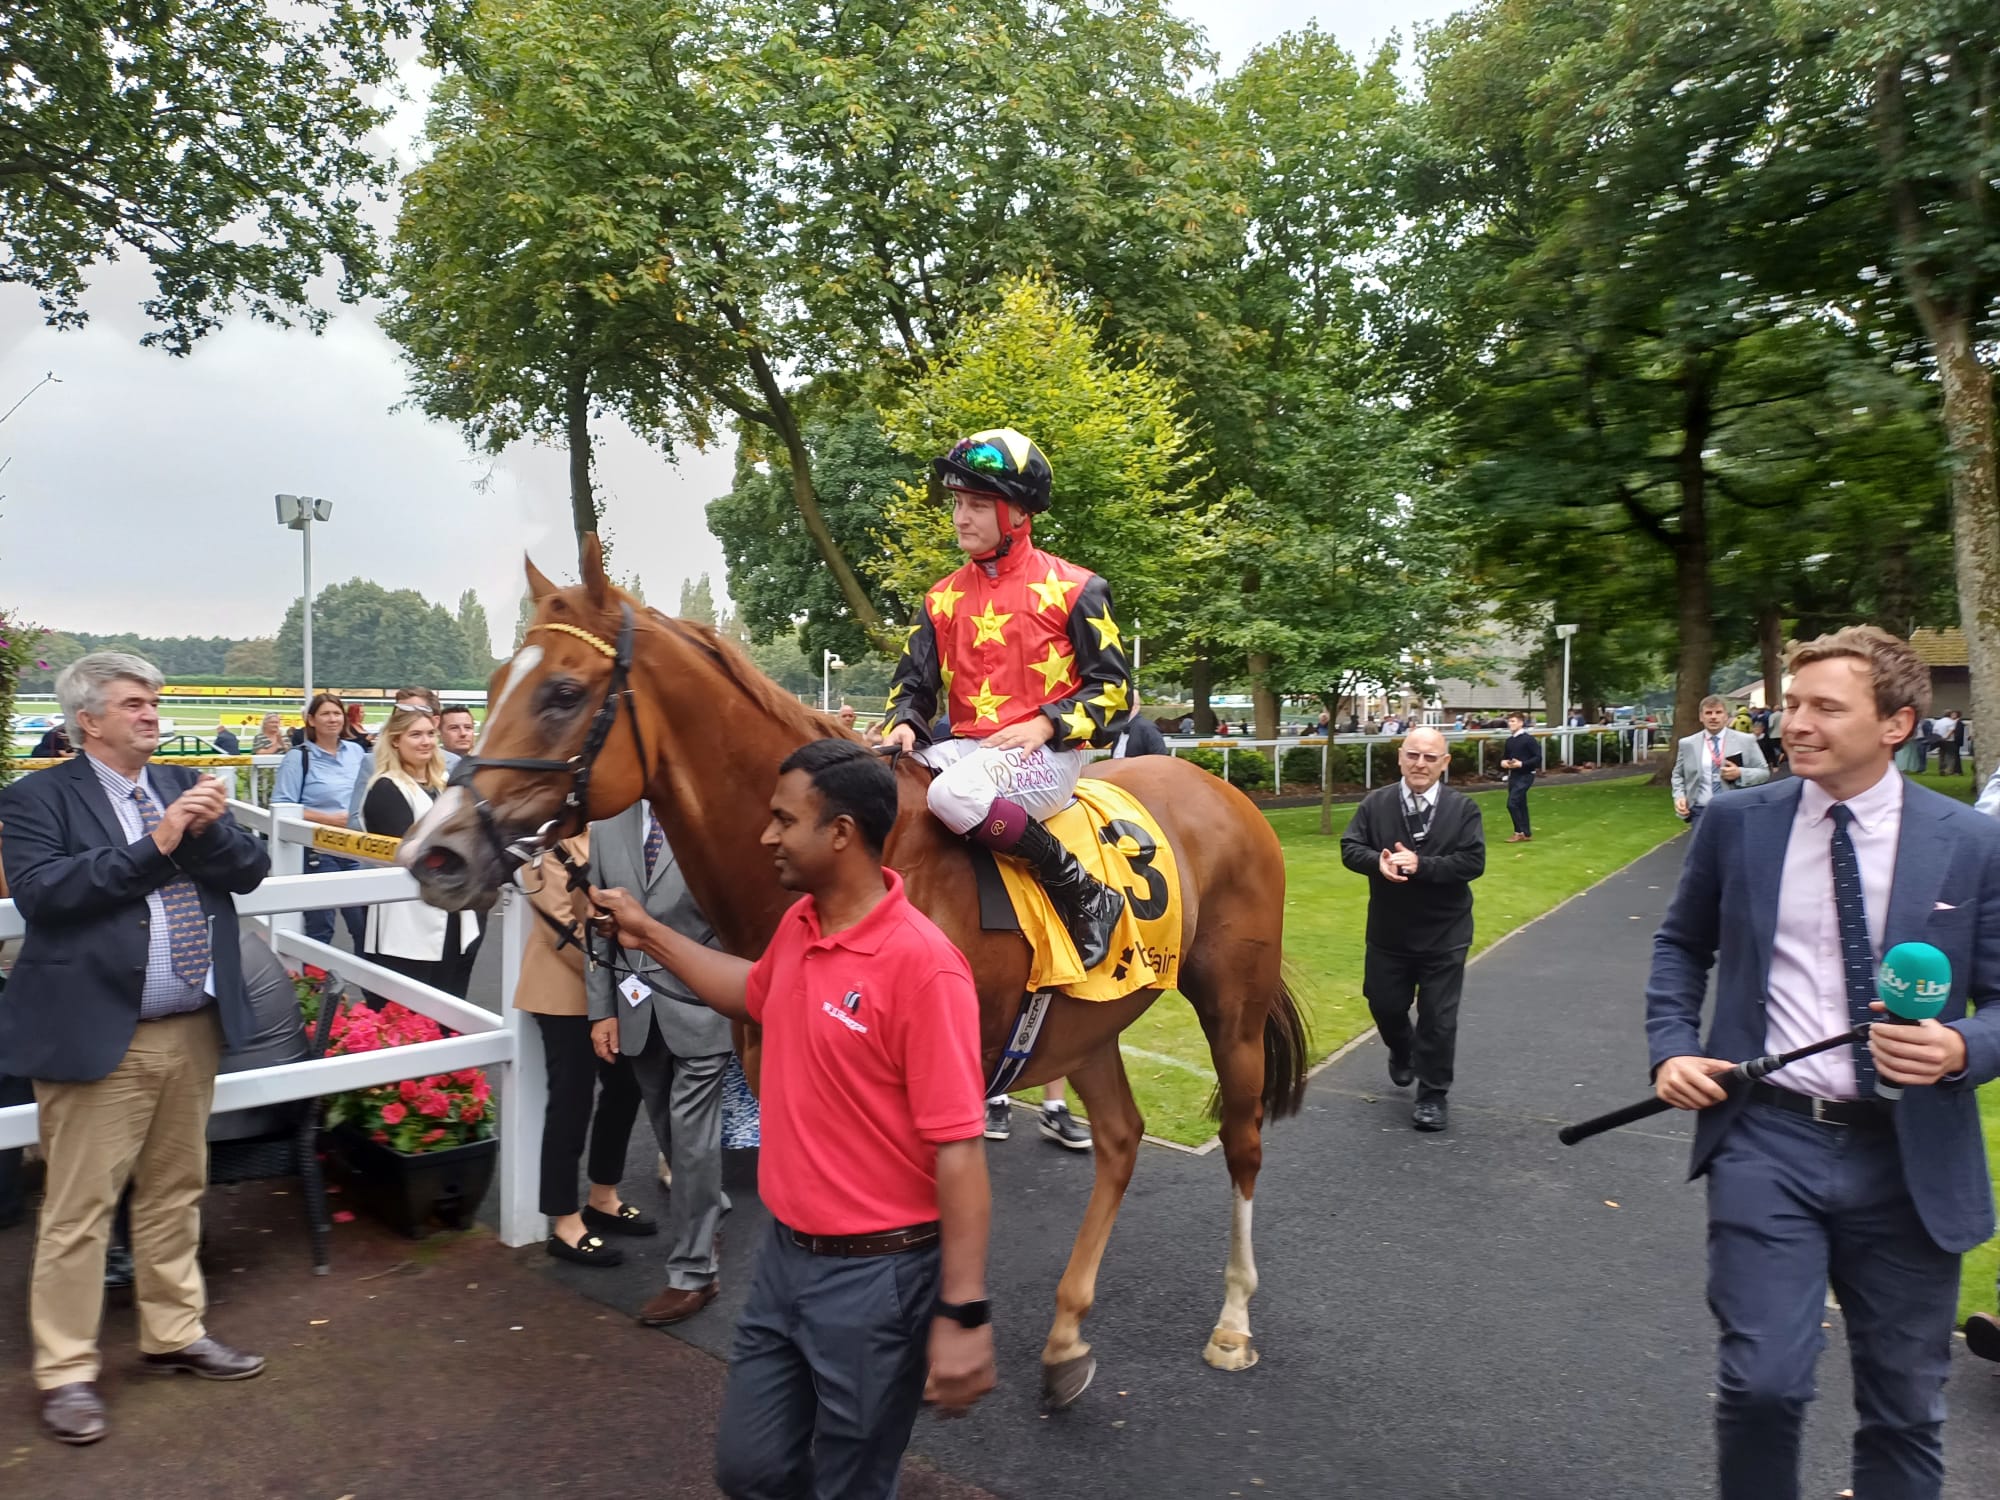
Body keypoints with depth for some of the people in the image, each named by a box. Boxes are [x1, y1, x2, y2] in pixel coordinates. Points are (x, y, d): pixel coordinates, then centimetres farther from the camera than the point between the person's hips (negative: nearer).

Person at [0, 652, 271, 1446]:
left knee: (175, 1192, 17)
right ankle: (65, 1372, 18)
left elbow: (250, 870, 4)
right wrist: (154, 845, -22)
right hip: (98, 1035, -5)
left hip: (193, 1029, 5)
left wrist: (208, 829, -15)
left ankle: (173, 1335, 31)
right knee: (78, 1209, 4)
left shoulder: (184, 783, 10)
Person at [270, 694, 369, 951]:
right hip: (317, 851, -4)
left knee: (366, 923, 8)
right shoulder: (298, 757, -6)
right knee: (320, 927, 5)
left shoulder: (356, 752, 8)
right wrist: (329, 819, -18)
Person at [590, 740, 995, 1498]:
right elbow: (756, 995, 24)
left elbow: (958, 1150, -23)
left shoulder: (922, 965, -25)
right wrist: (651, 935, 23)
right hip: (784, 1254, 8)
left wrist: (964, 1314, -22)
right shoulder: (797, 926, 0)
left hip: (874, 1276, -7)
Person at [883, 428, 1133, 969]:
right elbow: (914, 680, 15)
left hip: (1044, 755, -5)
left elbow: (1111, 685, -1)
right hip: (965, 747, 6)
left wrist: (1046, 724, -15)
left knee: (952, 794, -37)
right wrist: (904, 724, -7)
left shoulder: (1072, 589, 0)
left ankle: (1087, 896, -21)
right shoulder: (944, 598, 14)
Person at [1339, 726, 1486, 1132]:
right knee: (1385, 1004, 15)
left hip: (1444, 933, -2)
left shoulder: (1463, 808, -8)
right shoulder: (1375, 803, -4)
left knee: (1438, 1017, 3)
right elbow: (1349, 848, -7)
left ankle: (1432, 1096, 19)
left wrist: (1421, 865, -28)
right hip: (1388, 930, 2)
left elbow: (1473, 862, -15)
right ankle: (1402, 1052, 49)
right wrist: (1378, 861, -28)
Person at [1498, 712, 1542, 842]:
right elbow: (1504, 757, 20)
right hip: (1513, 775, 8)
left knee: (1512, 803, -14)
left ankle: (1521, 832, -3)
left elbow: (1538, 758, -14)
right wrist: (1502, 762, -3)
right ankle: (1525, 833, 21)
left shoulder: (1529, 739, -12)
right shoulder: (1509, 741, 9)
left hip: (1525, 776, -7)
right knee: (1520, 804, 12)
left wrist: (1522, 764, -23)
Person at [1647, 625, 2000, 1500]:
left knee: (1905, 1412, 16)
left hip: (1910, 1156, 1)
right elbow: (1682, 945, 12)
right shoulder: (1737, 822, 0)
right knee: (1761, 1385, -6)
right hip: (1768, 1138, -1)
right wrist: (1671, 1047, -2)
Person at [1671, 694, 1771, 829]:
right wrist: (1679, 796, -4)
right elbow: (1678, 775, 14)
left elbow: (1764, 772, 4)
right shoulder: (1687, 744, 7)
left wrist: (1740, 773, -15)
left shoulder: (1745, 741, 3)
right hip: (1701, 812, 1)